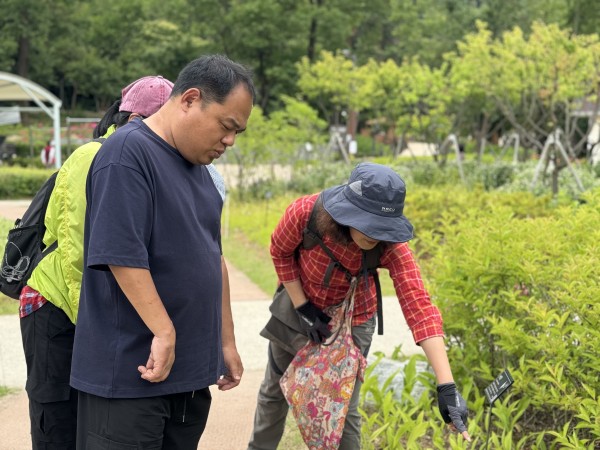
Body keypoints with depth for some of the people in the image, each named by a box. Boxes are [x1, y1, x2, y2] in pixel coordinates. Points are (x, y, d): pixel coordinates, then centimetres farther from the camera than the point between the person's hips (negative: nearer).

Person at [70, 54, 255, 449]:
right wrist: (165, 332, -21)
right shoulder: (128, 153, -14)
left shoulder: (197, 165, 14)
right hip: (130, 373, -8)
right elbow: (121, 254, -22)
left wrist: (226, 341, 20)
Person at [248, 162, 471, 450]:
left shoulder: (391, 246, -35)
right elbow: (281, 252, -12)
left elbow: (419, 307, -43)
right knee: (274, 389, 18)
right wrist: (303, 307, -16)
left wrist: (447, 386, -51)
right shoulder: (305, 212, -34)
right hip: (298, 307, 1)